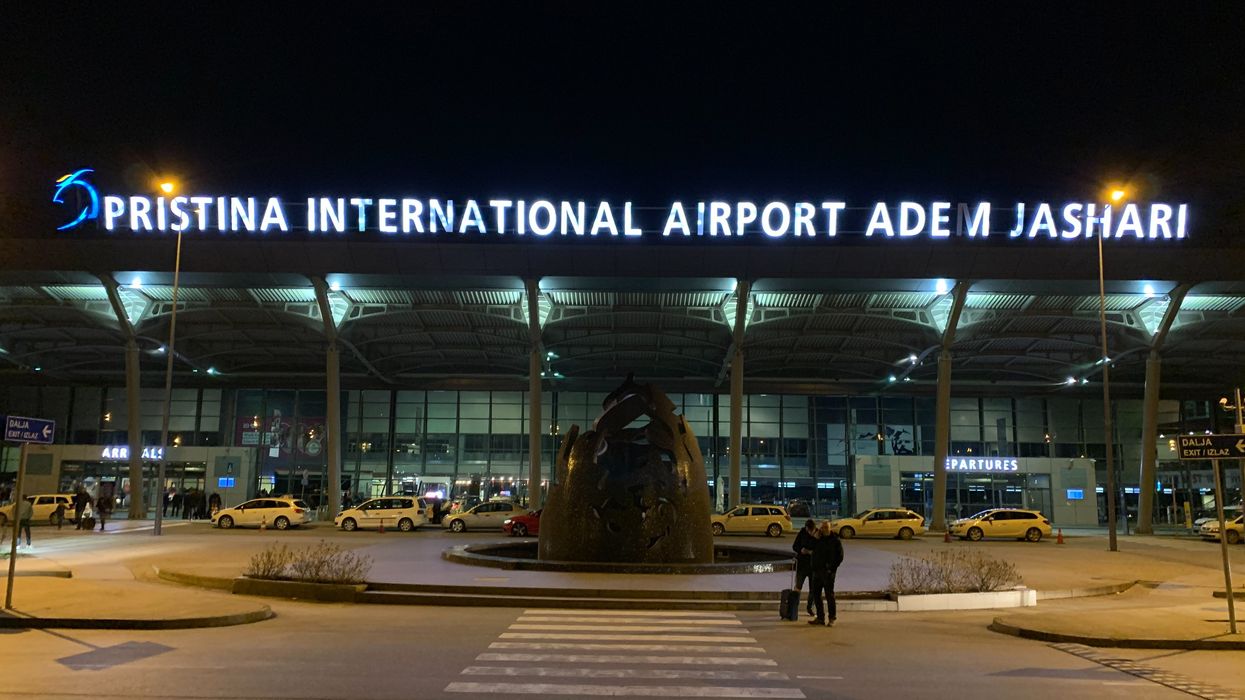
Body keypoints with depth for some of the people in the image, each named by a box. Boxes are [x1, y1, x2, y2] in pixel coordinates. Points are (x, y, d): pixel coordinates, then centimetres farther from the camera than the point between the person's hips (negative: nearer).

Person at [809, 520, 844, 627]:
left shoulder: (835, 540, -4)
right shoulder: (818, 539, 13)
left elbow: (840, 557, -5)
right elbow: (813, 551, 7)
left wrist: (832, 568, -11)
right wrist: (816, 539, -2)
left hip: (828, 571, -6)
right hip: (817, 570, 6)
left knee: (829, 595, -3)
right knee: (815, 594, 7)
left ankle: (831, 618, 5)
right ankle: (820, 617, 17)